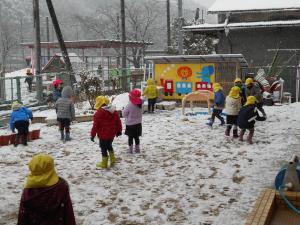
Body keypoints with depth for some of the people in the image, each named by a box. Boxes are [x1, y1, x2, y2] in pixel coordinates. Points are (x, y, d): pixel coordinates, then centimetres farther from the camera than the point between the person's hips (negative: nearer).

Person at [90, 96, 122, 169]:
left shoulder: (99, 113, -17)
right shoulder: (114, 111, 3)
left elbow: (95, 125, -15)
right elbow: (118, 122, 10)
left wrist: (92, 135, -7)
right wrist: (119, 131, 22)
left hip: (103, 135, -7)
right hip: (112, 134, 7)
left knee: (104, 148, 5)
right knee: (109, 146, 25)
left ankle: (104, 163, 13)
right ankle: (112, 160, 26)